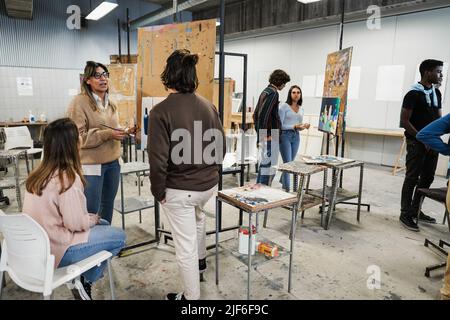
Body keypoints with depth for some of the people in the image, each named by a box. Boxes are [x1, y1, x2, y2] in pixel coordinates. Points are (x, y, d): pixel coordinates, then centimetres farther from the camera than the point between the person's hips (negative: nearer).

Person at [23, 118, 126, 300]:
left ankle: (83, 274, 18)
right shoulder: (68, 178, -25)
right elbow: (76, 223, -23)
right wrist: (92, 219, -3)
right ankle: (85, 281, 7)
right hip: (56, 250, -8)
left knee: (103, 224, 20)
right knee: (119, 236, 1)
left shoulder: (39, 173, 1)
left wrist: (90, 218, 6)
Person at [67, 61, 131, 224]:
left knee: (108, 206, 19)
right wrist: (108, 134, -23)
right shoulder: (79, 102, -11)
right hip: (92, 164, -7)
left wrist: (122, 132, 1)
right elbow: (77, 136, -16)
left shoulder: (111, 104, 12)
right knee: (91, 211, 0)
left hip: (113, 162, 7)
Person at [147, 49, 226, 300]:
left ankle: (192, 296, 30)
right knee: (198, 215, 36)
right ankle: (201, 260, 56)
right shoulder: (208, 105, -2)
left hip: (178, 189, -6)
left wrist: (158, 191, -5)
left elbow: (158, 159, -20)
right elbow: (221, 147, 3)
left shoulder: (161, 111, -18)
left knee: (185, 246, 10)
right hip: (209, 184, 6)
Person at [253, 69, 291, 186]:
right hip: (270, 136, -10)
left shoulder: (265, 91, 16)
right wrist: (265, 134, -18)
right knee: (270, 166, -5)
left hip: (264, 135, 10)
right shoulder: (273, 93, -13)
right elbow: (264, 114, -23)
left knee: (264, 164, 17)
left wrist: (259, 131, 20)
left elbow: (256, 114, 19)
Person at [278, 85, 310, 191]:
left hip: (296, 136, 6)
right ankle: (287, 189, -1)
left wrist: (304, 126, -3)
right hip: (285, 136, -6)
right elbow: (280, 125, -12)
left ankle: (283, 180, 36)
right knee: (287, 162, -8)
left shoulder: (301, 109, 13)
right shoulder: (284, 106, -6)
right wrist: (294, 126, -22)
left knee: (291, 162, 14)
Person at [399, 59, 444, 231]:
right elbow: (404, 121, -13)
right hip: (416, 143, -7)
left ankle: (415, 209, 25)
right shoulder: (413, 94, -10)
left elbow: (439, 118, 16)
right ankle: (405, 214, 6)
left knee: (428, 177, 12)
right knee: (412, 178, -3)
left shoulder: (436, 93, 12)